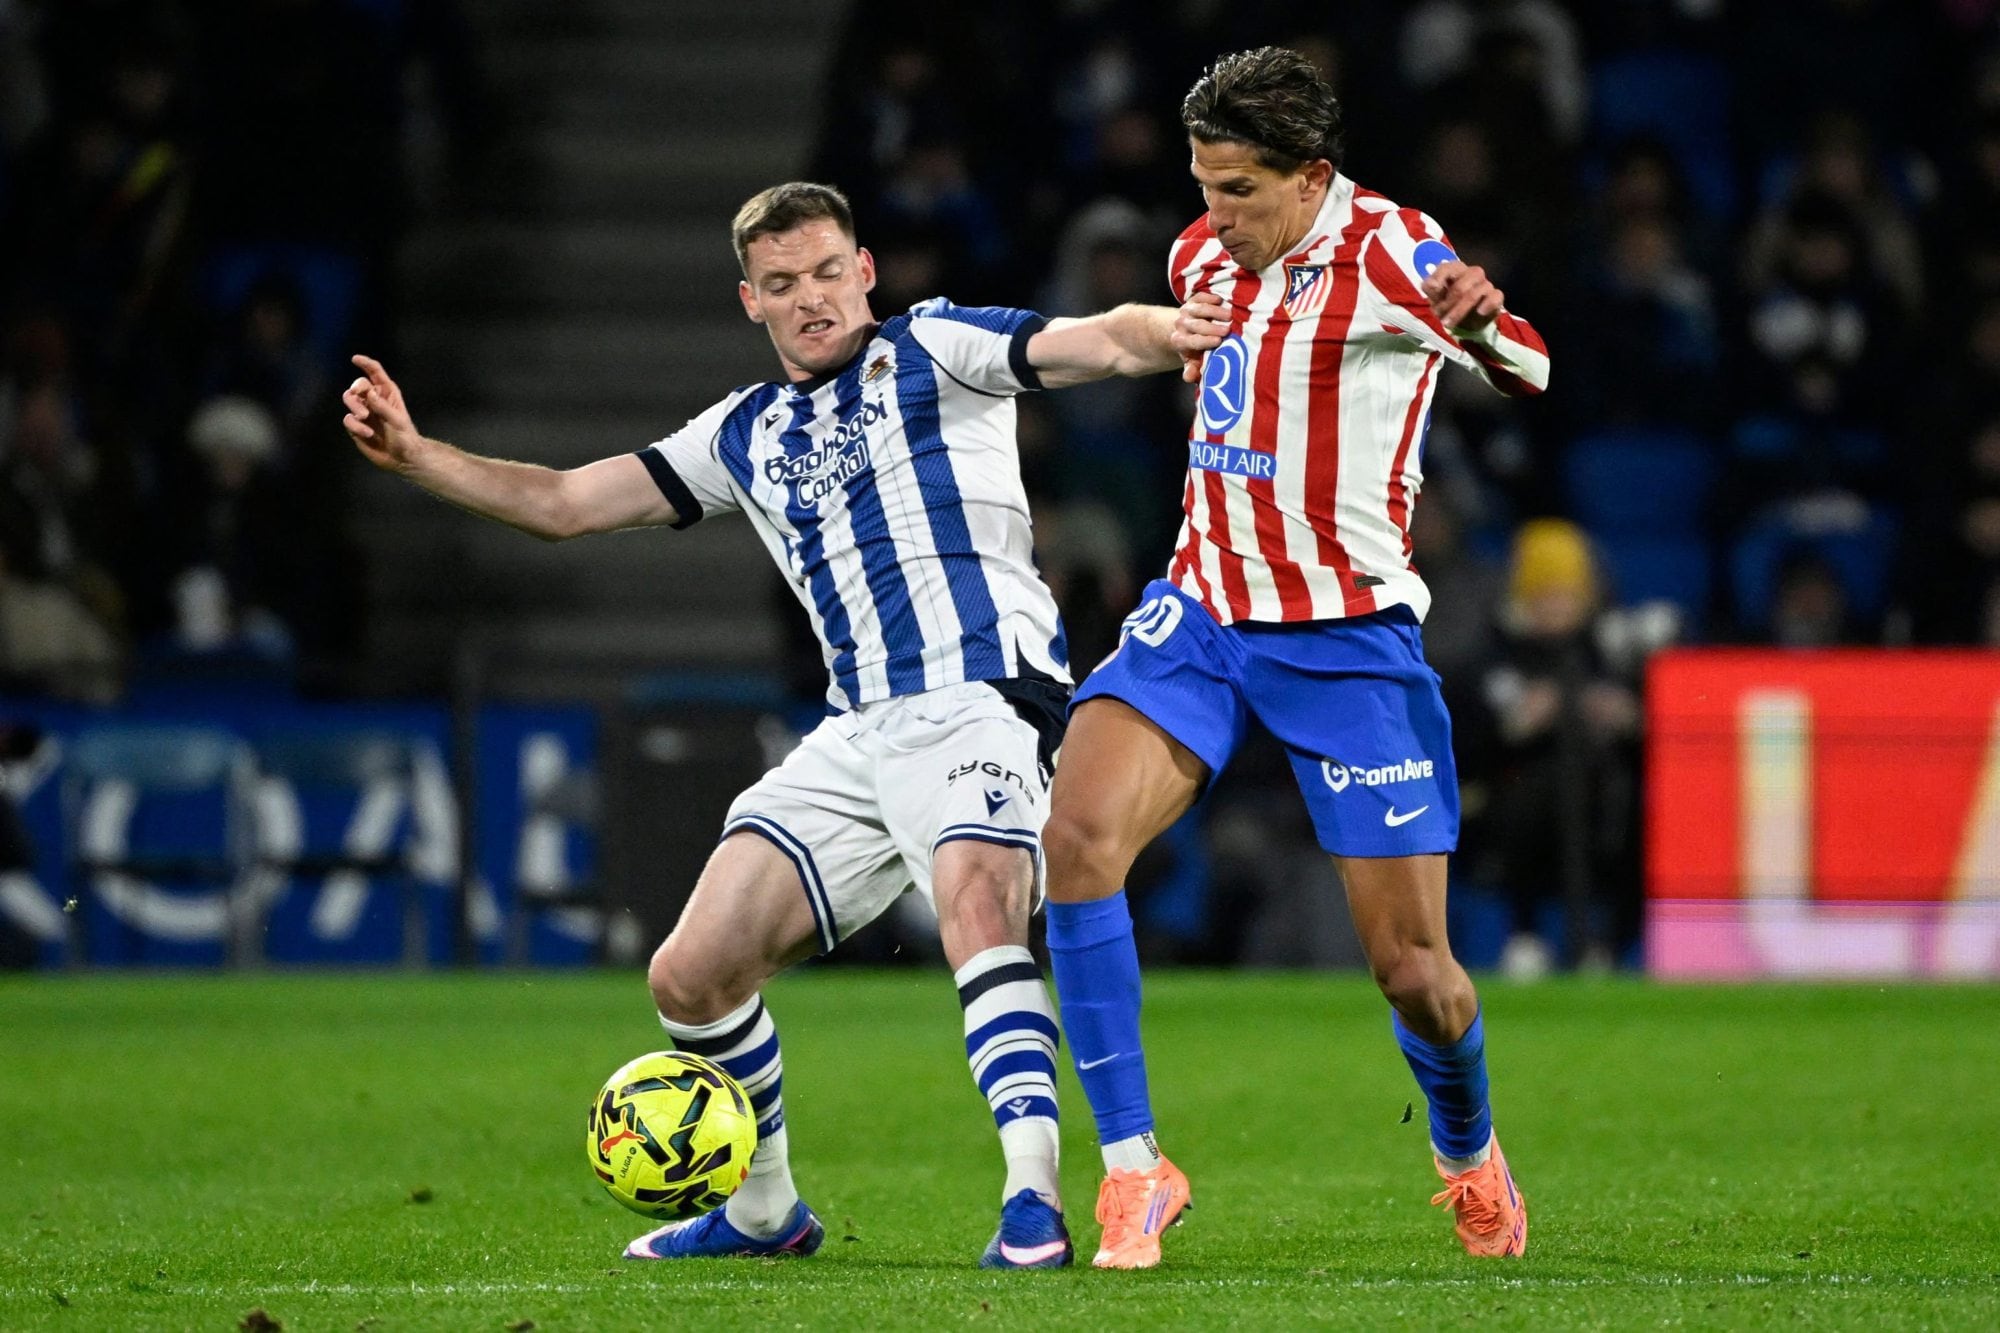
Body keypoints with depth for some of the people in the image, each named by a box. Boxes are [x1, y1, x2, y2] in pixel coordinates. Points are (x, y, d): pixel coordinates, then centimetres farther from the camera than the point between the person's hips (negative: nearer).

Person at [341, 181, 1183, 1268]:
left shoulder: (931, 350, 5)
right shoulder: (744, 434, 21)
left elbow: (1100, 344, -9)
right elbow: (562, 504, 24)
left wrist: (1179, 331, -32)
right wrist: (413, 456, 13)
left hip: (981, 696, -7)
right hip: (857, 734, 7)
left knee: (973, 901, -36)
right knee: (690, 976, 3)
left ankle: (1033, 1196, -41)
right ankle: (764, 1208, 24)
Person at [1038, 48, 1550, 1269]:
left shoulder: (1385, 252, -12)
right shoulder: (1206, 256, 8)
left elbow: (1528, 369, -25)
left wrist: (1484, 325, -47)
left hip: (1349, 639, -5)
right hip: (1201, 612, 5)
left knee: (1411, 966, -4)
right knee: (1079, 834, -21)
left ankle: (1471, 1156, 30)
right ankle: (1133, 1168, -15)